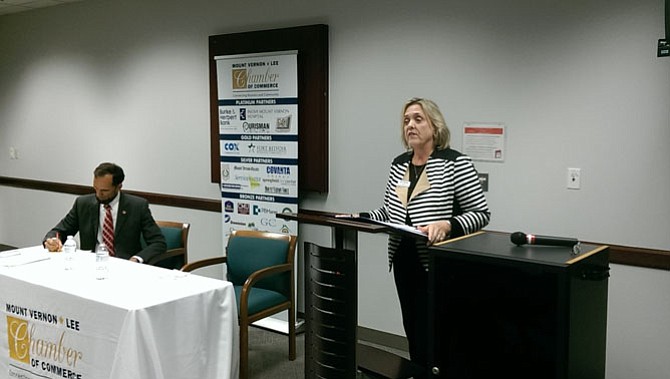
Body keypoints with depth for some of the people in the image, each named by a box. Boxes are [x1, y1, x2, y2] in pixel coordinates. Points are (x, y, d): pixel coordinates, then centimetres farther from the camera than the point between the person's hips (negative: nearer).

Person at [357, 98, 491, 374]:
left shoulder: (455, 163, -10)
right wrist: (360, 218, -1)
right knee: (413, 333, 15)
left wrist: (447, 225, -28)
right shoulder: (399, 164, 10)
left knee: (430, 338, -5)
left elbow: (481, 213, -12)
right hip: (403, 261, 6)